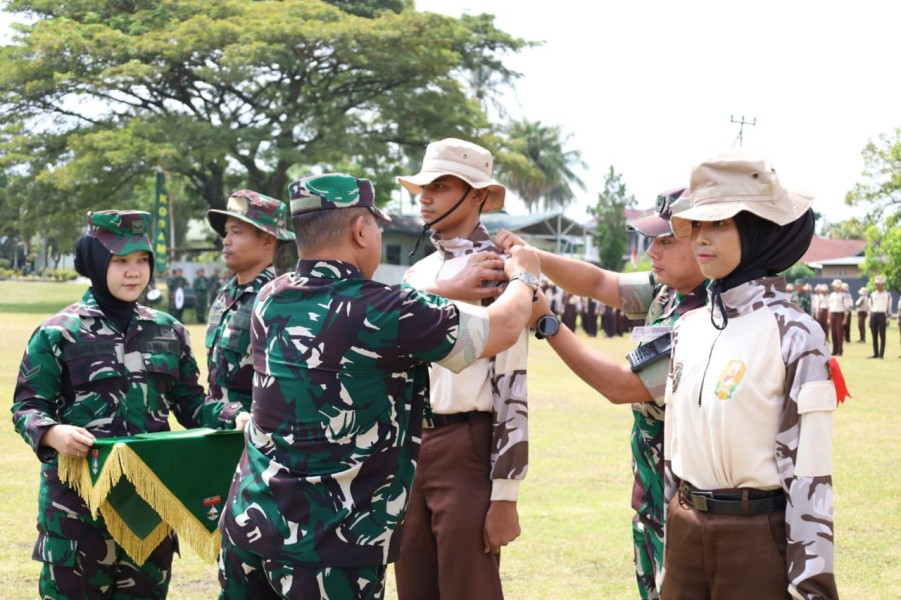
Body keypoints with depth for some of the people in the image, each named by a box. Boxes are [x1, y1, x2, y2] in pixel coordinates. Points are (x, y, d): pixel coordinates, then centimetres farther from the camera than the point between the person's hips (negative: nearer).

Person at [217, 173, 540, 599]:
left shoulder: (271, 300, 4)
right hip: (325, 545, -6)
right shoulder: (381, 312, -13)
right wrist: (523, 277, 18)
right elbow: (504, 328, -2)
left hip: (247, 523, 7)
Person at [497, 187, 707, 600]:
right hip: (653, 493, 9)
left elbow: (621, 386, -24)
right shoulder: (667, 289, 1)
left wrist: (544, 320, -20)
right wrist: (531, 257, -8)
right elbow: (597, 283, 10)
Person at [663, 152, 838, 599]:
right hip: (687, 532, 6)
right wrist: (670, 535, 15)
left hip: (757, 537, -6)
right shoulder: (689, 328, 7)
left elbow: (808, 470, -14)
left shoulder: (793, 335, -12)